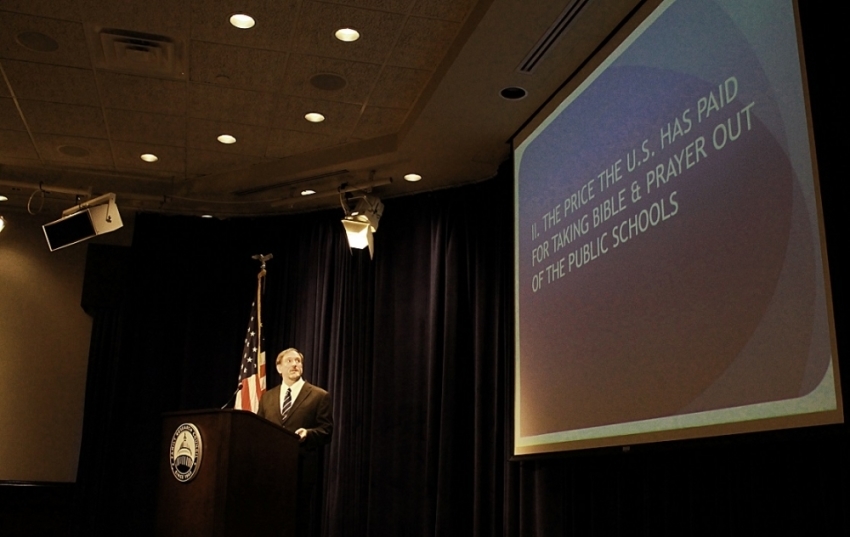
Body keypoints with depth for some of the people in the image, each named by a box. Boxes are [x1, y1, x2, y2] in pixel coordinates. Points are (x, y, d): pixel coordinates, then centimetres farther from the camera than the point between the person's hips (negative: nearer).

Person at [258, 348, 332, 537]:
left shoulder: (319, 396, 3)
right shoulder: (267, 396, 16)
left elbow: (326, 431, -1)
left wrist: (308, 433, -20)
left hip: (301, 468, -3)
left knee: (298, 517, 0)